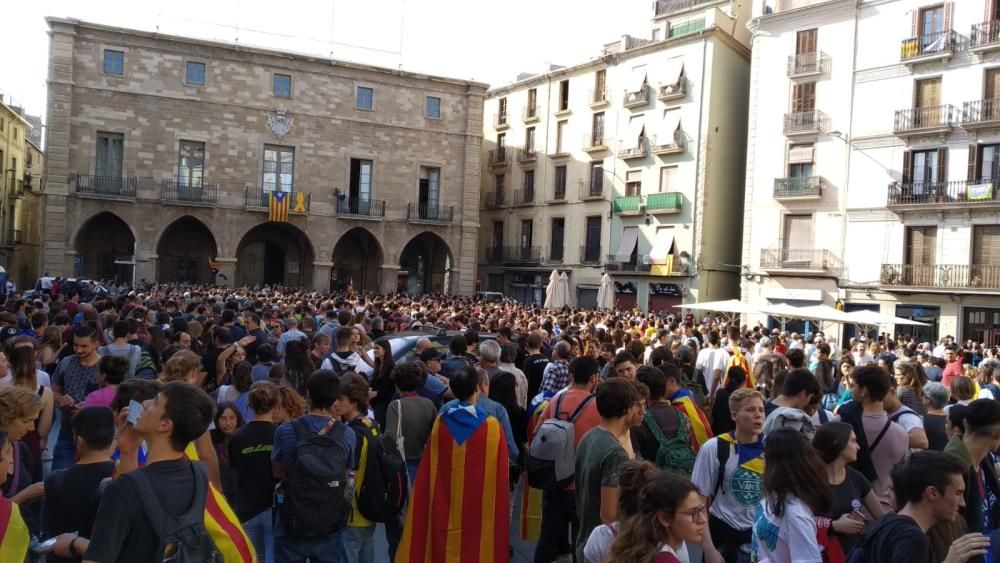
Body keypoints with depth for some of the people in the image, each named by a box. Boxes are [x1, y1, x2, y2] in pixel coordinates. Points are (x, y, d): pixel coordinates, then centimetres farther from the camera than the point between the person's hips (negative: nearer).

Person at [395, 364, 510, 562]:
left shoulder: (440, 424, -6)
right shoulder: (492, 427, -13)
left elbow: (427, 473, 1)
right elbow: (500, 479, -9)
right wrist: (498, 513, 3)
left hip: (444, 507, 3)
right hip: (480, 510, -2)